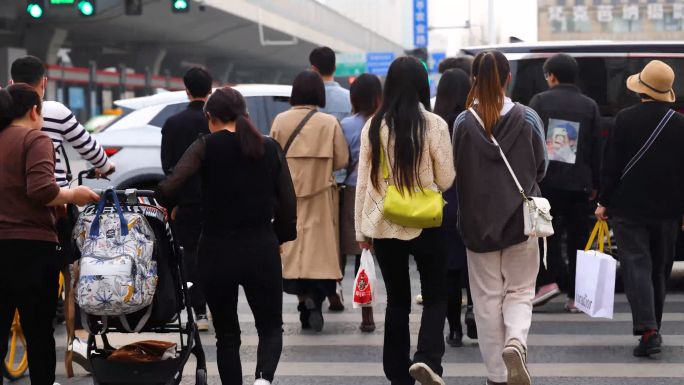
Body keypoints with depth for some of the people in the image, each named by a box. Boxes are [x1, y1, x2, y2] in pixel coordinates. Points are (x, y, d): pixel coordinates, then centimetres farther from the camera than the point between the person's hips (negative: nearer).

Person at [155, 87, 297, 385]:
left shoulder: (207, 146, -5)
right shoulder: (270, 149, 4)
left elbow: (170, 189, -18)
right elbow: (288, 206, 2)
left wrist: (165, 204, 3)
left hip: (217, 253, -1)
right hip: (261, 252, 1)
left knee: (227, 333, 16)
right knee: (270, 327, 15)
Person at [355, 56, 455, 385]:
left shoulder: (373, 127, -4)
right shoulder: (434, 125, -11)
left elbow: (363, 181, 2)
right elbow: (446, 180, -3)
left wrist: (361, 229, 10)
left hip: (383, 225, 3)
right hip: (426, 224, -3)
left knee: (397, 300, 14)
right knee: (435, 297, 11)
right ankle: (427, 358, -10)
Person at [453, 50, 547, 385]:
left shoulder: (463, 123, -8)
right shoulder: (528, 119, -7)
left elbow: (456, 172, -1)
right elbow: (540, 168, 3)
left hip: (478, 219, 0)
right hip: (521, 219, 0)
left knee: (487, 297, 9)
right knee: (520, 292, 11)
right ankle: (515, 343, -18)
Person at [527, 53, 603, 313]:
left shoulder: (540, 101, 2)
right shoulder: (590, 106, 8)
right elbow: (596, 148, 8)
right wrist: (594, 184, 13)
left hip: (546, 180, -2)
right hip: (578, 182, 2)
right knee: (577, 238, 6)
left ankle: (549, 281, -8)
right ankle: (575, 296, 7)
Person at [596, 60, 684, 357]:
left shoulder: (625, 119, -9)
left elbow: (611, 164, -8)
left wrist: (605, 202, 0)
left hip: (628, 207, -3)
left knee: (636, 264, -3)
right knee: (660, 268, 15)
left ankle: (647, 329, -18)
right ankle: (652, 327, 25)